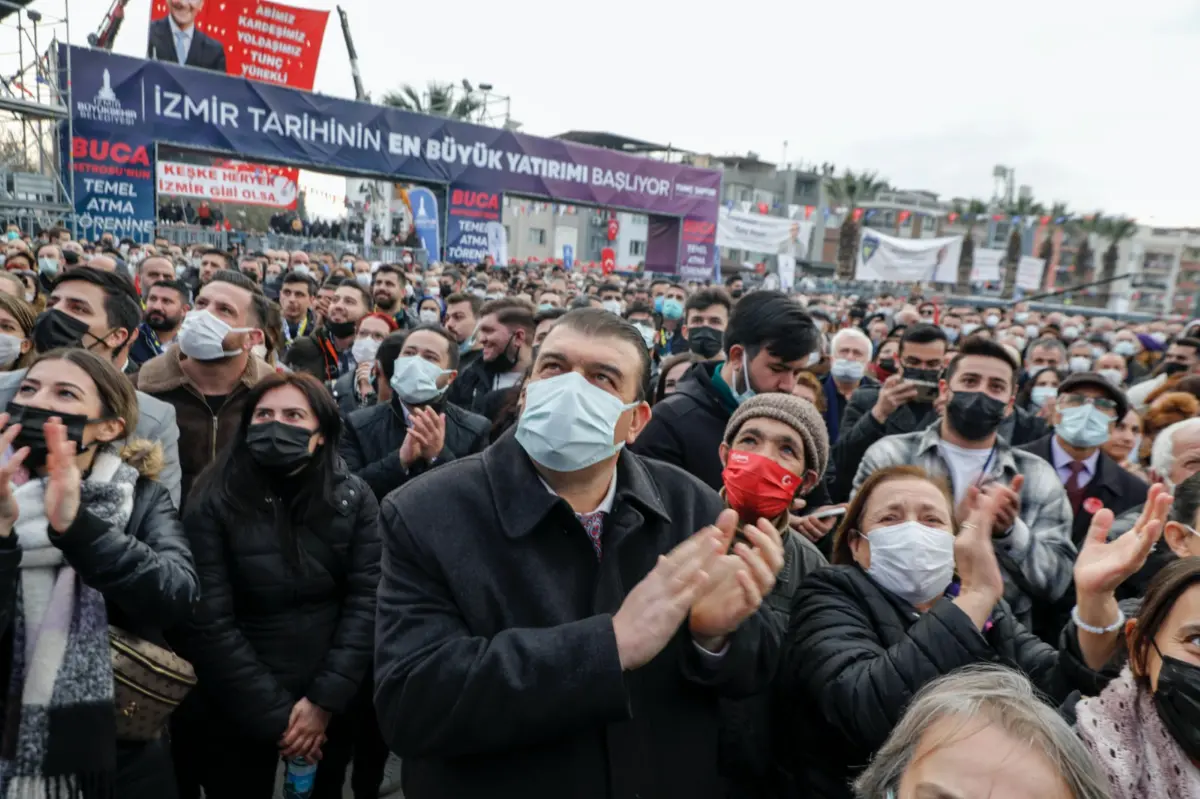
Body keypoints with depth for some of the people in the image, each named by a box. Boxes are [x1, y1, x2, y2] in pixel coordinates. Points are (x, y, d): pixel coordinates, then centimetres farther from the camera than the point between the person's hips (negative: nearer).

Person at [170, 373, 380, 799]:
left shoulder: (355, 498, -4)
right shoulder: (213, 504, -10)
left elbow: (367, 599, -8)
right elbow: (209, 625, -13)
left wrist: (325, 701, -13)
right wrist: (275, 714, -14)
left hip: (329, 705, 2)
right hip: (234, 712, -2)